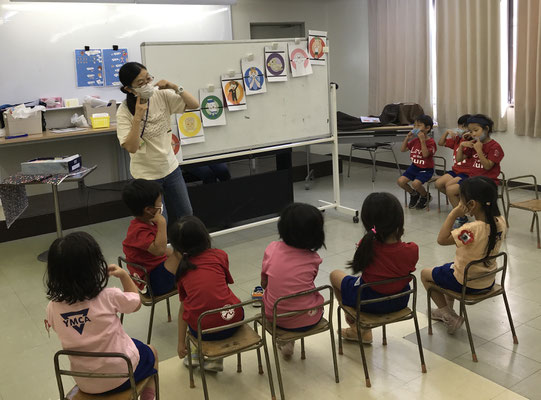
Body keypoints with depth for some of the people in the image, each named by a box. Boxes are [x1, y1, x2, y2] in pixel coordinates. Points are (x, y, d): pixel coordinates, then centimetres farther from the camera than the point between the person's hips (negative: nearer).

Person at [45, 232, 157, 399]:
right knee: (151, 352, 29)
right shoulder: (108, 297, -26)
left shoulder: (53, 307, -16)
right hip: (123, 375, -4)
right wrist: (124, 275, 4)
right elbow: (136, 302, -6)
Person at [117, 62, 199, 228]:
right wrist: (138, 117, -33)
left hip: (170, 167, 5)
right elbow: (131, 147, -26)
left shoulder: (162, 96, -7)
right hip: (147, 174, -4)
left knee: (185, 216, 16)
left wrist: (174, 87, -20)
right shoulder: (124, 112, -17)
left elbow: (194, 104, -7)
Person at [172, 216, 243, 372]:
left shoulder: (182, 268, 6)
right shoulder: (220, 255, 2)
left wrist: (181, 342, 17)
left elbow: (183, 307, 9)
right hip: (232, 319, -1)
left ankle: (199, 353, 33)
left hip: (202, 330, 2)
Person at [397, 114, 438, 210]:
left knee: (416, 183, -31)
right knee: (400, 181, -11)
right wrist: (407, 138, -4)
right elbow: (402, 149, 9)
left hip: (426, 169, -7)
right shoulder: (415, 140, 7)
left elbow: (425, 154, -28)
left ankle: (425, 196, 5)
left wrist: (422, 140, -31)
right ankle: (414, 194, 18)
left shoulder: (430, 142, -13)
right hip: (414, 167, 7)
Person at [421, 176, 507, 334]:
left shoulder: (472, 229, -35)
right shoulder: (500, 222, -12)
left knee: (425, 274, 15)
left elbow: (442, 239, -28)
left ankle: (450, 317, 15)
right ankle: (448, 308, 42)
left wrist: (454, 213, -28)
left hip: (466, 284, -8)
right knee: (450, 266, 35)